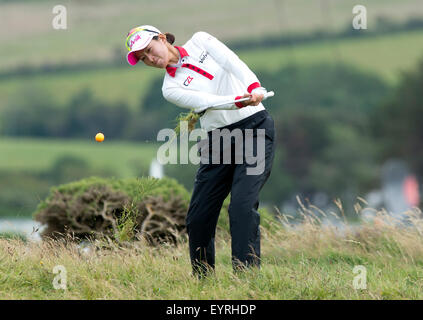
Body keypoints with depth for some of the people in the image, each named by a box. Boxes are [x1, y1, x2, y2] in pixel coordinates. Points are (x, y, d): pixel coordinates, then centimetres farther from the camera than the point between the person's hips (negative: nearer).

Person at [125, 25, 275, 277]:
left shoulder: (200, 41, 7)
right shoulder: (171, 88, 4)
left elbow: (234, 63, -8)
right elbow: (205, 101, -14)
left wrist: (254, 88, -27)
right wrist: (239, 101, -32)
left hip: (256, 127, -3)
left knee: (242, 205, -19)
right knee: (198, 217, -2)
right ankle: (204, 282, 13)